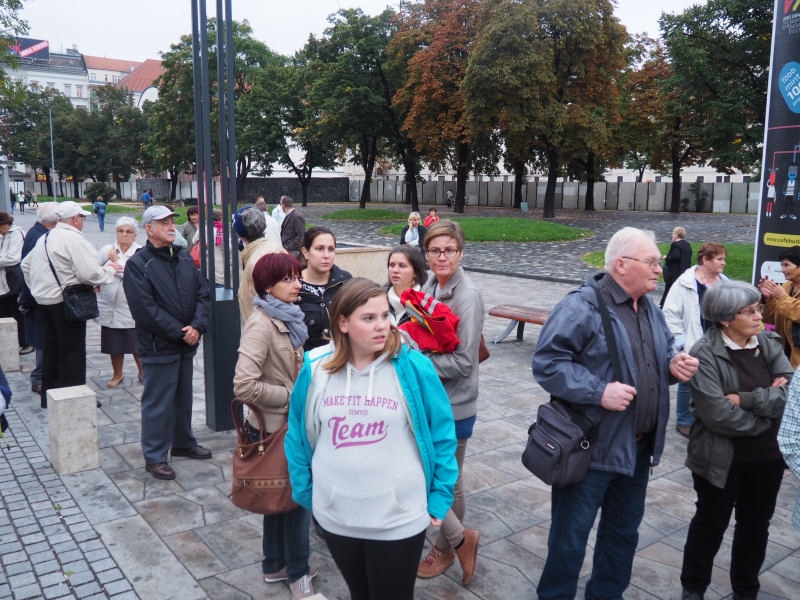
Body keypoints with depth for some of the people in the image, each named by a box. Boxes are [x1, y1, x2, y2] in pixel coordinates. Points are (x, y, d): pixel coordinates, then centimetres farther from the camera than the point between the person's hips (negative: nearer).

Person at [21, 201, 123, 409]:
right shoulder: (74, 239, -17)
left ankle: (48, 397, 28)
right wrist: (110, 270, -6)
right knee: (72, 354, 0)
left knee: (51, 350, 18)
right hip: (66, 303, -9)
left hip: (44, 301, 9)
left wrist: (36, 288, 26)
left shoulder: (44, 238, 13)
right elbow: (90, 274, -23)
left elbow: (26, 264, 22)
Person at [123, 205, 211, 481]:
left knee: (184, 396, 18)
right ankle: (155, 456, 16)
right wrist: (179, 332, -16)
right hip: (158, 347, -6)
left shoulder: (184, 258, 9)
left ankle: (183, 442, 35)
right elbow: (146, 310, -17)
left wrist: (197, 327, -10)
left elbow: (203, 294, 6)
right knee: (157, 402, 3)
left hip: (187, 343, 6)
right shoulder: (137, 264, -10)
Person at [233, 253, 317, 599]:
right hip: (274, 428, -8)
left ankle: (275, 566, 38)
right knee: (297, 497, 6)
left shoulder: (287, 317, 5)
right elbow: (244, 386, -30)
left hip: (287, 424, 8)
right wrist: (291, 396, -20)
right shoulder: (261, 324, -22)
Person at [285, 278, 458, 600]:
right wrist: (305, 492, 7)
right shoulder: (315, 369, -7)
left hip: (398, 518, -3)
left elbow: (442, 433, -6)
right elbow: (298, 435, 5)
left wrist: (439, 497, -5)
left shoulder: (413, 367, -15)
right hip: (335, 516, 3)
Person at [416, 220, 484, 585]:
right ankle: (458, 540, 36)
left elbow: (463, 361, -21)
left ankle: (448, 546, 29)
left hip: (452, 405, -7)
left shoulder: (467, 295, -18)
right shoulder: (429, 287, 4)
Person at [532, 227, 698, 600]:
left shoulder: (649, 308, 10)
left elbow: (663, 353, 21)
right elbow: (547, 362, -22)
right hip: (590, 447, -8)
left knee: (624, 530, 23)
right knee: (570, 534, 7)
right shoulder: (582, 306, -18)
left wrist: (674, 364, -2)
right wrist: (598, 391, -28)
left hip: (638, 447, 8)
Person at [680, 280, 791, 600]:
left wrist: (746, 399, -22)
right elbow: (719, 415, -25)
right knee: (710, 525, 14)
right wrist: (770, 404, -14)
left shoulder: (769, 343, -2)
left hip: (767, 456, 5)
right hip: (721, 459, -5)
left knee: (756, 526, 21)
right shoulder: (705, 354, -19)